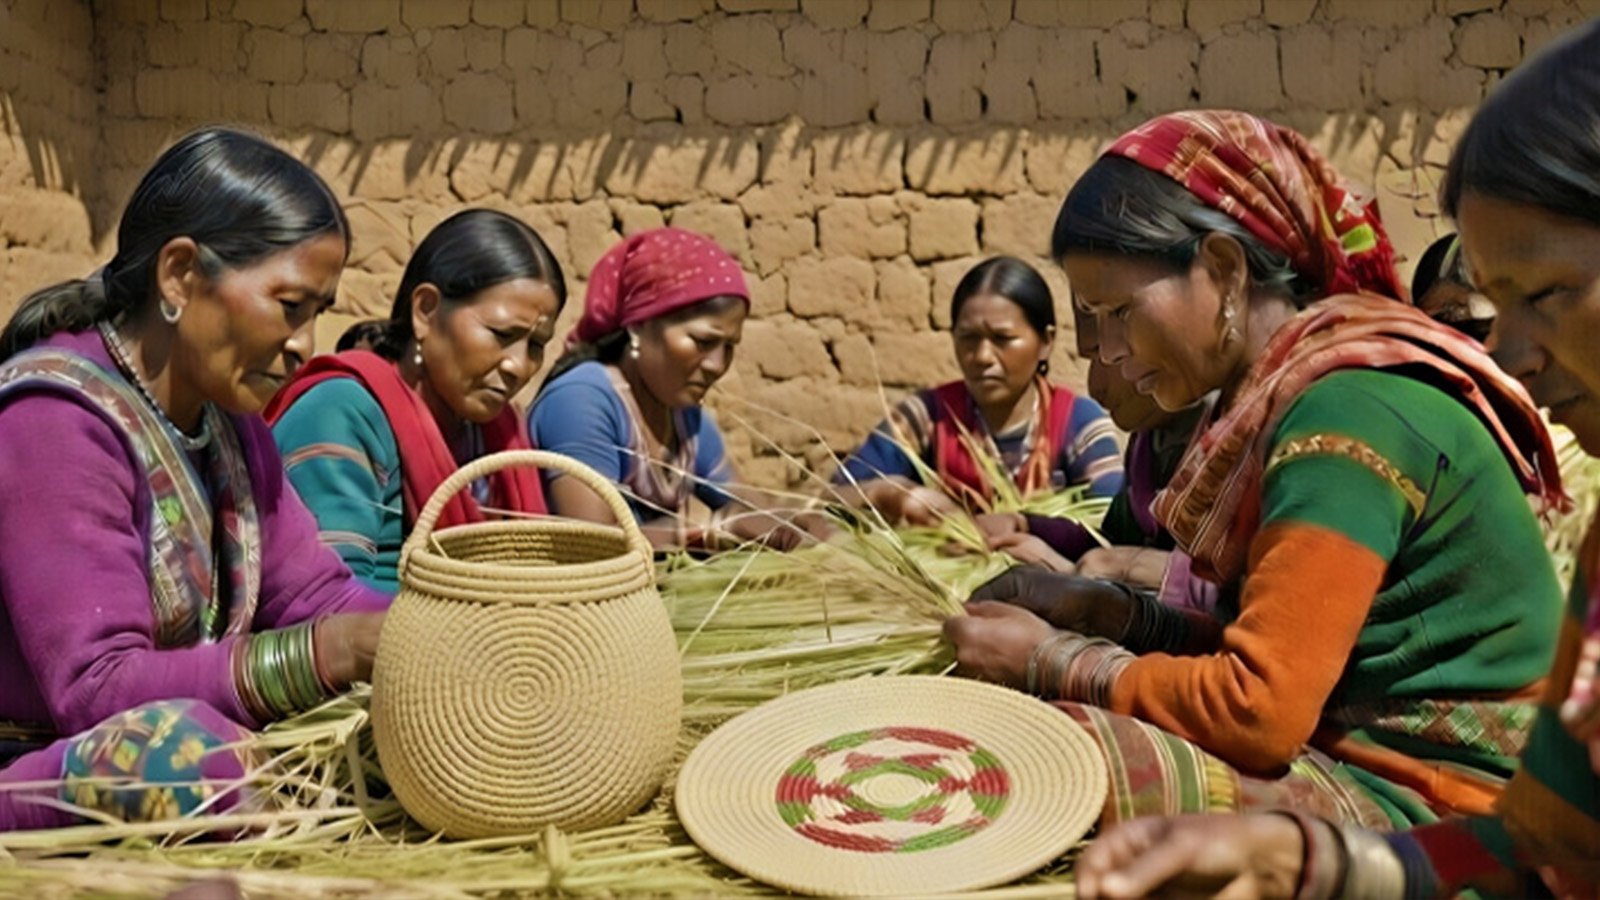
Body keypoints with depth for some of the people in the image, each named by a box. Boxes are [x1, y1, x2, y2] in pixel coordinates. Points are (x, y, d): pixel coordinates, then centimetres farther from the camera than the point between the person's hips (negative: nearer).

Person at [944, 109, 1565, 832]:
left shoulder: (1347, 414, -19)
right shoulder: (1288, 397, 8)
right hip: (1352, 759, 8)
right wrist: (1097, 614, 3)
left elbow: (1257, 710, -22)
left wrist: (1050, 660, -10)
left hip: (1425, 804, -8)